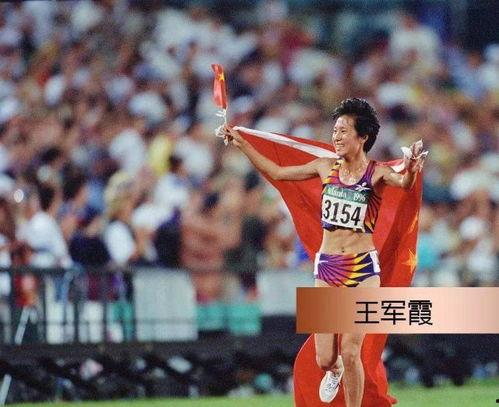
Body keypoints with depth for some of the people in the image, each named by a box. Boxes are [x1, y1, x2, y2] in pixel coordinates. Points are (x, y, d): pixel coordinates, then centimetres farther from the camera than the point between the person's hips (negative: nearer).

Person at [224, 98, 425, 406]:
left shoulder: (376, 173, -7)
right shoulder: (326, 168, 5)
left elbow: (404, 183, -28)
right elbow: (276, 172, 16)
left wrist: (411, 170, -50)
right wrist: (242, 144, 14)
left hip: (363, 270, -3)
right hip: (327, 267, 3)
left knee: (351, 353, -7)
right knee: (324, 358, 2)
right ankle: (334, 370, 40)